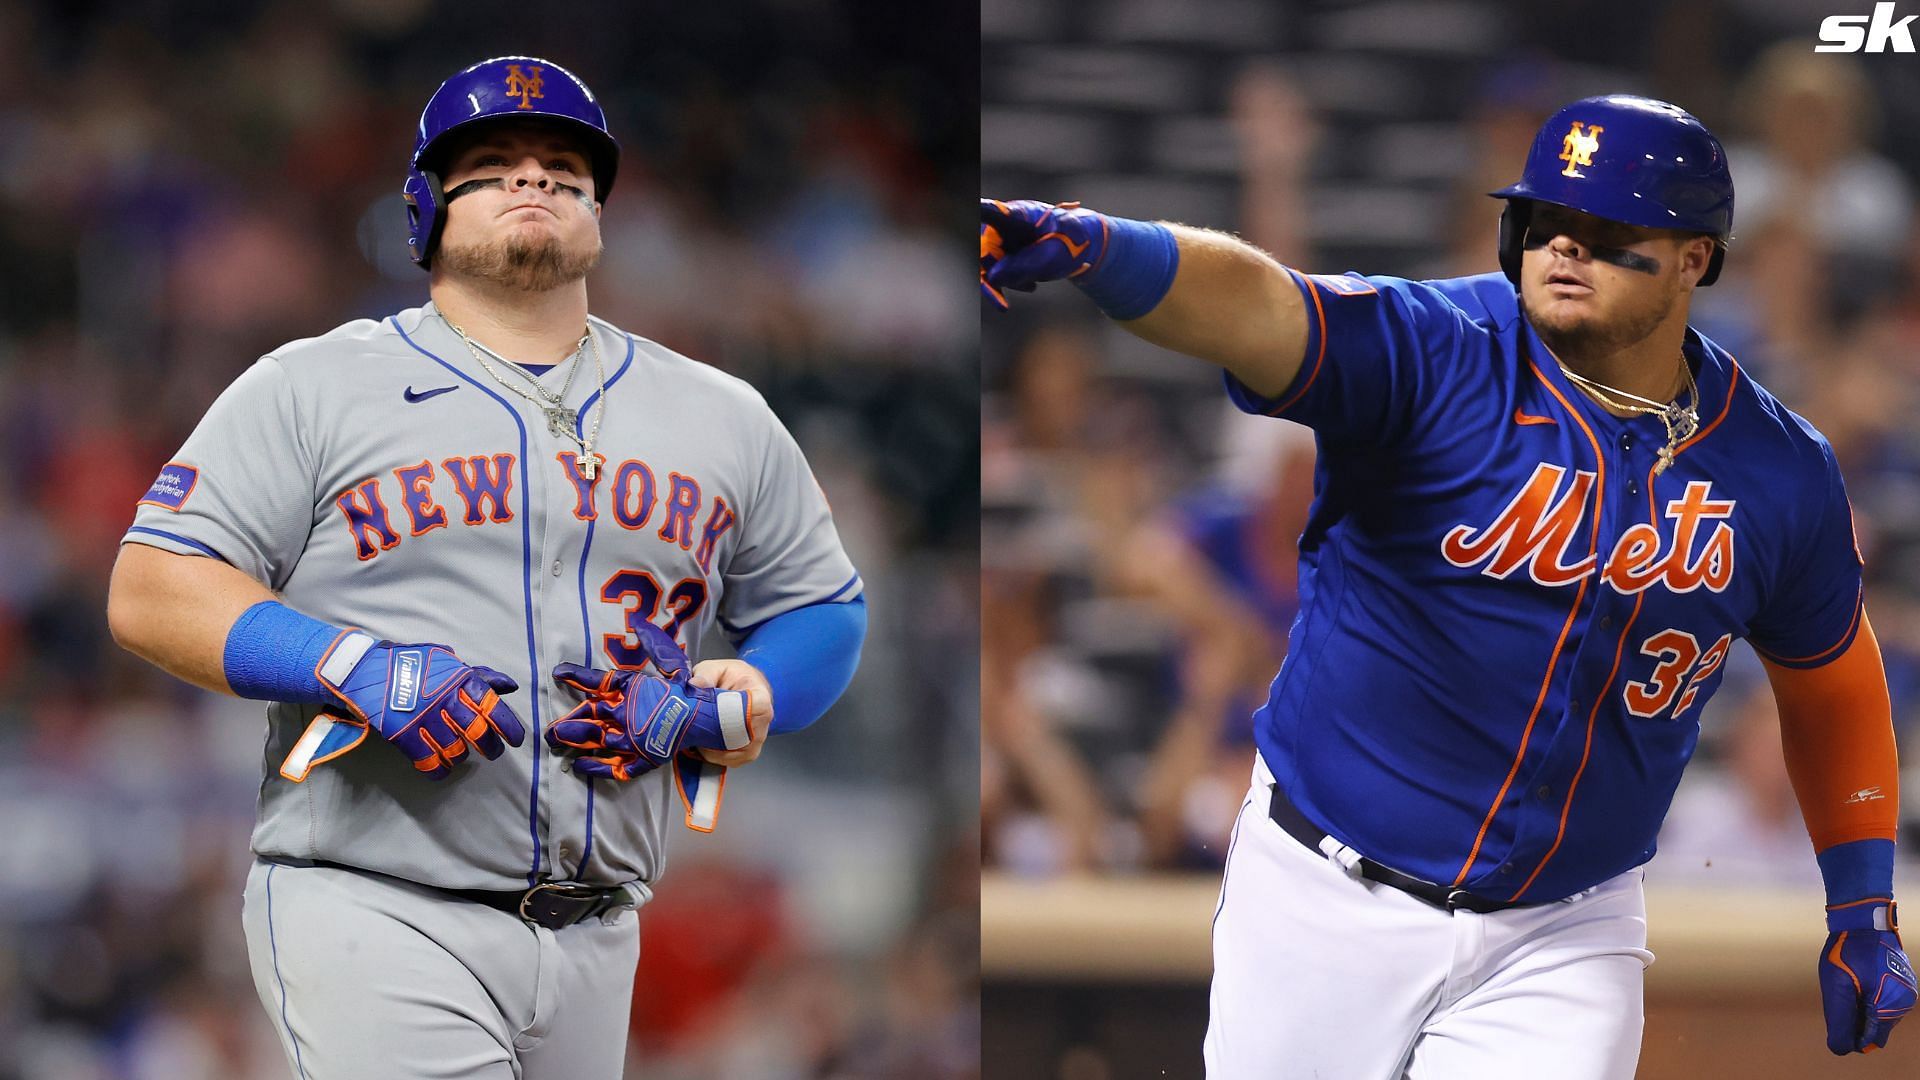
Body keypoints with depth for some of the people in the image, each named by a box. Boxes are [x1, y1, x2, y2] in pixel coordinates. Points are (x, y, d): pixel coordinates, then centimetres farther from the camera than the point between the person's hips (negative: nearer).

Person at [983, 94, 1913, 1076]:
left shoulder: (1776, 470, -2)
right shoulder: (1440, 356, -14)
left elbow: (1828, 666, 15)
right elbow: (1250, 304, -33)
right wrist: (1087, 246, -53)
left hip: (1561, 941, 1)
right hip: (1332, 899, -1)